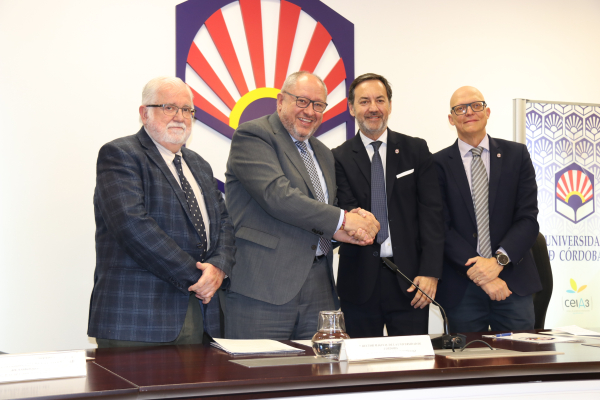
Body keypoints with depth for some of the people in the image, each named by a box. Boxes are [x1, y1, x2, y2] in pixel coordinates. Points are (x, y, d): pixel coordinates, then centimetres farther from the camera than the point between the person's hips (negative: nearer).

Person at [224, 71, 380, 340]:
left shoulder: (323, 154, 23)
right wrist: (342, 220, -12)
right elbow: (277, 196, -16)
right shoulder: (251, 136, -3)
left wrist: (340, 231, 0)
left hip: (318, 287, 7)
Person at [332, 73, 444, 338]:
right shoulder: (339, 158, 6)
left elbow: (431, 212, 2)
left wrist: (430, 272, -7)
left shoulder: (416, 150, 8)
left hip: (409, 279, 0)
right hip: (359, 283, 0)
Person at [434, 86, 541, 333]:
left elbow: (528, 217, 0)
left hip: (514, 283, 1)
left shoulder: (516, 155, 6)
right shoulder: (439, 164, 3)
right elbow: (441, 227, -4)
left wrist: (498, 261, -14)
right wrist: (478, 272, -12)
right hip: (461, 289, -1)